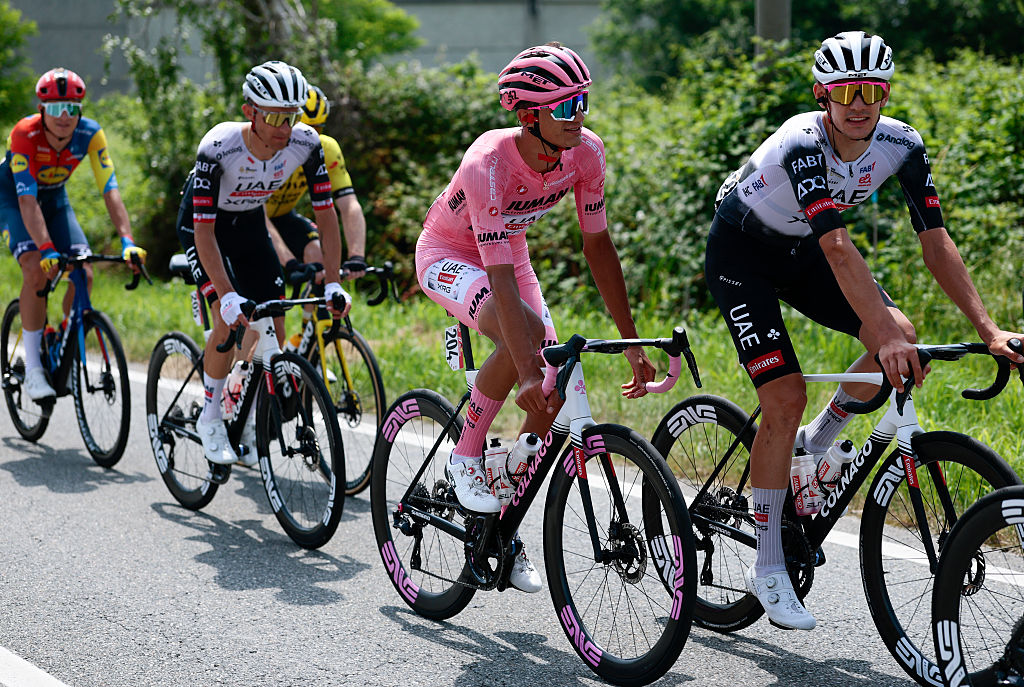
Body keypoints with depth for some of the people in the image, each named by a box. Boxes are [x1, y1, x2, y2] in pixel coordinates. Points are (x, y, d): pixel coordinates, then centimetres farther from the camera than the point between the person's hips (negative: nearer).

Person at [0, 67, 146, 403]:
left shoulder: (91, 134, -24)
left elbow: (110, 190, -28)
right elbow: (27, 200, -39)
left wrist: (127, 241, -41)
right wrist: (47, 249, -50)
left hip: (55, 197, 4)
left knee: (84, 275, -14)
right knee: (37, 271, -25)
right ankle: (32, 368, -17)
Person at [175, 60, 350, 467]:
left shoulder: (306, 144, -26)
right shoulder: (218, 148, -36)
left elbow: (326, 212, -16)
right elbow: (204, 230, -34)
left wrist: (333, 283, -22)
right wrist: (228, 296, -41)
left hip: (250, 224, 4)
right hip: (202, 225, -4)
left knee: (274, 330, -3)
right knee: (230, 322, -21)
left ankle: (250, 425, 15)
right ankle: (210, 420, -1)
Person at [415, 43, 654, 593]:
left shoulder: (586, 152, -21)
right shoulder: (489, 165, -37)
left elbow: (598, 246, -11)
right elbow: (502, 280, -42)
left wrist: (632, 342, -11)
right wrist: (526, 374, -49)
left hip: (508, 251, 6)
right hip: (448, 255, -6)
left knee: (552, 392, -8)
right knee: (525, 332, -35)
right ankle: (465, 457, -14)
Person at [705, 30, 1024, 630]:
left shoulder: (902, 145, -17)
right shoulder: (801, 144, -34)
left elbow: (936, 240, -19)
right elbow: (838, 246, -45)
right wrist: (884, 336, -54)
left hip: (800, 252, 6)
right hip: (741, 254, -6)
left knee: (902, 338, -17)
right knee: (787, 397, -16)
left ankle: (816, 445, 9)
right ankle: (768, 569, -4)